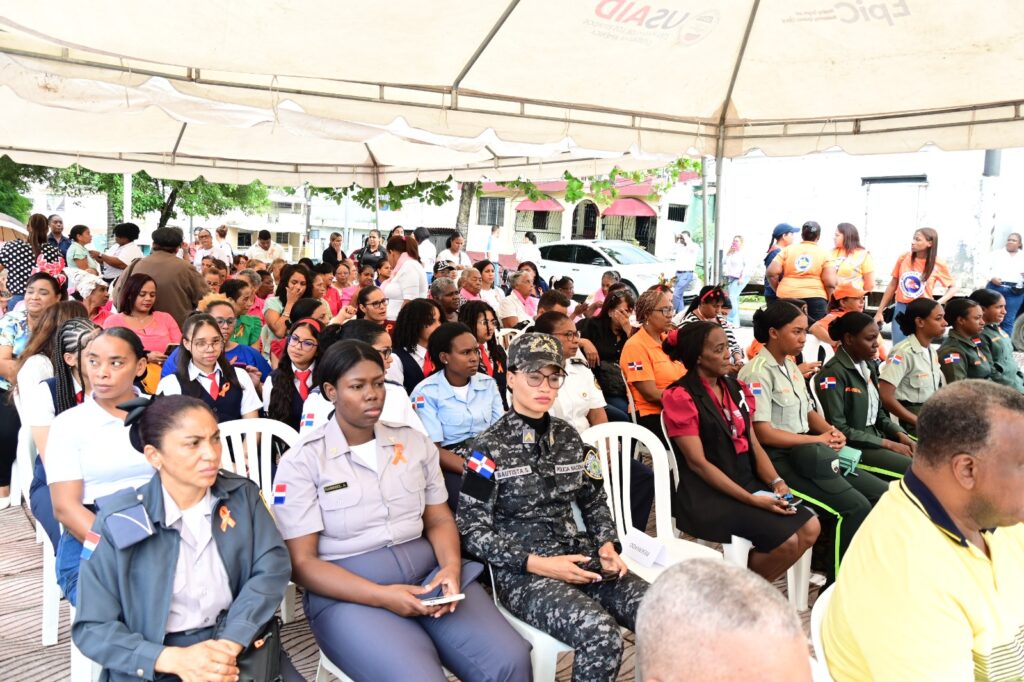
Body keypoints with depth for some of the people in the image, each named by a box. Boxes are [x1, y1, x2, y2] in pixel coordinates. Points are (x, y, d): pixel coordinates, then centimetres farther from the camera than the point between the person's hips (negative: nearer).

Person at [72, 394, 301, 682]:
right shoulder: (119, 521, -4)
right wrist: (174, 659, -18)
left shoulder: (242, 495, 4)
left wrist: (229, 645, -20)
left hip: (242, 650, 2)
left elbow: (273, 565, -6)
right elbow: (91, 627, -3)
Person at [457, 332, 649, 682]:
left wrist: (607, 545, -1)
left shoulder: (569, 437, 10)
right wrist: (538, 563, -17)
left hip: (579, 557, 5)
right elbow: (472, 531, -9)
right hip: (521, 572, -5)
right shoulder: (490, 447, -6)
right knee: (600, 631, -30)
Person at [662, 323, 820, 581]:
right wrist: (751, 499, -20)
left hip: (747, 481, 8)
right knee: (786, 540, -19)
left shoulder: (736, 388, 11)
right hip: (706, 494, -8)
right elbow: (698, 462, -16)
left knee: (810, 528, -7)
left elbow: (753, 444, 12)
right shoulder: (680, 397, -12)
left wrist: (776, 482, -7)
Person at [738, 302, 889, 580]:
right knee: (856, 507, -21)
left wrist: (831, 431, -1)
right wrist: (818, 440, -14)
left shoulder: (790, 366, 15)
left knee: (882, 492, -1)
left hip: (807, 452, 9)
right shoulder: (758, 373, -14)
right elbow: (762, 432, -19)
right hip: (779, 459, -9)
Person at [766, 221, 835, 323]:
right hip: (814, 297, -2)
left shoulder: (788, 250, 8)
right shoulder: (824, 253, 3)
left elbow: (771, 273, -2)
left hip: (787, 297, 2)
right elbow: (829, 283, -7)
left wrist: (778, 290, 13)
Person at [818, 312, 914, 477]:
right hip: (852, 446, -8)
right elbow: (838, 429, -20)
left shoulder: (869, 366, 10)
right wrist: (888, 444, -17)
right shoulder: (833, 372, -16)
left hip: (876, 436, 8)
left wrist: (900, 434, -1)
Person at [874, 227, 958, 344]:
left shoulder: (938, 264, -6)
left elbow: (953, 287, 7)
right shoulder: (904, 258, -1)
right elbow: (893, 285, 7)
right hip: (901, 309, 2)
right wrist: (880, 311, 6)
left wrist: (938, 303, -10)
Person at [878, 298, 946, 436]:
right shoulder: (904, 352, -15)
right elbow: (885, 396, -22)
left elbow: (933, 392, 16)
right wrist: (918, 421, -16)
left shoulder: (932, 352, 10)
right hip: (912, 425, -7)